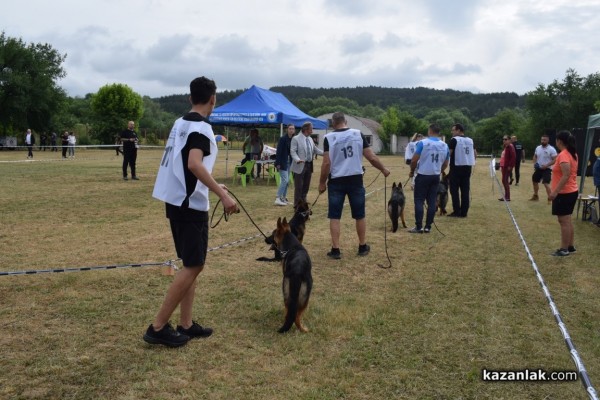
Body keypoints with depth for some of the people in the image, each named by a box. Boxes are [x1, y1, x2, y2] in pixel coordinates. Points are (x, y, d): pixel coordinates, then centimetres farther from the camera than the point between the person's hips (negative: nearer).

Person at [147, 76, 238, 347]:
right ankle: (158, 328, 2)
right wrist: (223, 195, -30)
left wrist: (213, 185, 29)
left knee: (191, 265, 15)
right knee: (193, 266, -3)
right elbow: (194, 165, -29)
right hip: (191, 205, -9)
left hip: (176, 201, 9)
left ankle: (186, 325, 19)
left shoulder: (181, 123, 14)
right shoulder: (201, 127, -14)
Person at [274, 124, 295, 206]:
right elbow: (279, 151, -14)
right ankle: (278, 199, -7)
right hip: (282, 162, -7)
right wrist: (278, 163, -18)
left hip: (289, 162, 7)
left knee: (287, 181, 10)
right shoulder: (283, 139, -12)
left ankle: (283, 198, 18)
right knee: (285, 180, -11)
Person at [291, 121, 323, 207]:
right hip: (300, 166, -7)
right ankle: (297, 206, 7)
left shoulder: (310, 139, 13)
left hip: (309, 165, 7)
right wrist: (297, 159, -31)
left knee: (306, 186, 13)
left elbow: (315, 149, 19)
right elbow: (293, 151, -14)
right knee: (299, 187, -1)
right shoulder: (296, 139, -8)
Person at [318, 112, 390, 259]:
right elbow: (372, 157, -1)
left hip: (336, 181, -2)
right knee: (360, 215, 14)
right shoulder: (358, 134, 1)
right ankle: (363, 247, 25)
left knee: (334, 216, 6)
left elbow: (326, 163, -10)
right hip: (355, 179, 2)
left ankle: (335, 250, 6)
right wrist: (384, 169, 15)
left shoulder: (329, 137, -6)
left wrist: (322, 182, 1)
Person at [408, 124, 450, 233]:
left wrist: (412, 171, 4)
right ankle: (428, 227, 9)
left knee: (419, 201, 1)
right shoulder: (445, 146, 5)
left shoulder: (423, 143, -11)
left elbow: (414, 160, -13)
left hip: (423, 176, -5)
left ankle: (419, 227, -1)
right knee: (432, 202, 7)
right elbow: (445, 164, 13)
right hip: (436, 177, 5)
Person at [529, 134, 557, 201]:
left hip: (547, 169, -7)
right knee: (535, 181, 18)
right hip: (538, 168, 7)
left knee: (546, 184, -19)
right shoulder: (538, 148, 5)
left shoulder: (551, 149, -13)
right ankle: (535, 196, 35)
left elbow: (555, 160, -15)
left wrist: (546, 165, -24)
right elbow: (535, 157, 18)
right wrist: (534, 163, -1)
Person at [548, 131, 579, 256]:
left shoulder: (563, 155, -19)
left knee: (563, 221, -4)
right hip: (572, 191, 10)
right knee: (567, 220, 16)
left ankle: (564, 249, 1)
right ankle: (571, 246, 23)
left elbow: (566, 176, -26)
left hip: (564, 193, -10)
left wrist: (555, 192, -26)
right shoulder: (572, 153, 10)